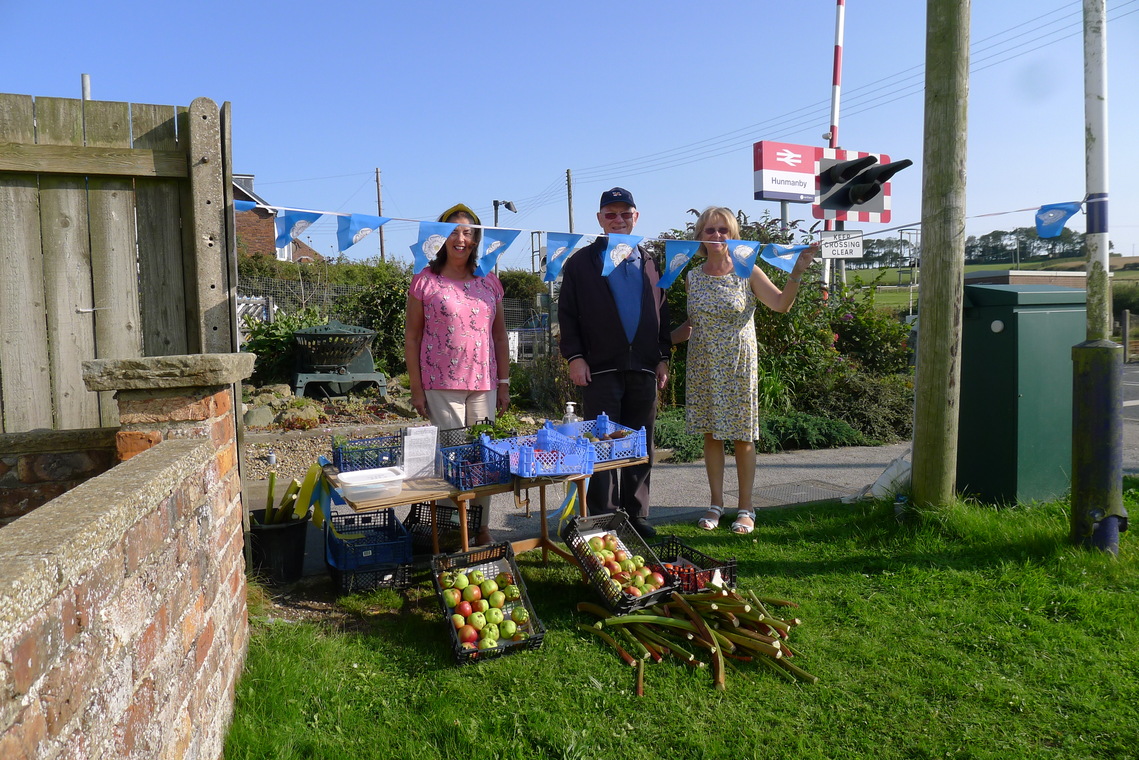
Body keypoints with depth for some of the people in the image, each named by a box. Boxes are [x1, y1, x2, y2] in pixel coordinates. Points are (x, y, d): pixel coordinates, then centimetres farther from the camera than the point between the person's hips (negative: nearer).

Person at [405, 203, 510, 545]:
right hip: (441, 385, -3)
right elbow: (411, 337, 1)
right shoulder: (425, 281, 1)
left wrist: (504, 382, 8)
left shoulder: (489, 282, 11)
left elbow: (500, 336, 13)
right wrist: (416, 388, -4)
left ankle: (481, 528, 17)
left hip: (483, 384, 3)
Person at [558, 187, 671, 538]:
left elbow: (662, 311, 16)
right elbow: (567, 314, 1)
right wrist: (574, 357, -9)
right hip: (600, 368, -4)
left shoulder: (650, 262, 15)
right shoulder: (581, 263, 4)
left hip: (643, 368, 4)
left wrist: (663, 357, 9)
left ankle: (636, 515, 19)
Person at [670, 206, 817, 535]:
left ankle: (745, 509, 14)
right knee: (711, 434, 8)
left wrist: (798, 271, -24)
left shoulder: (747, 272, -3)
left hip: (738, 366, -3)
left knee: (742, 436, 2)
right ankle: (716, 504, 20)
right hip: (703, 367, 3)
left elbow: (781, 304, -12)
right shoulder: (692, 277, 6)